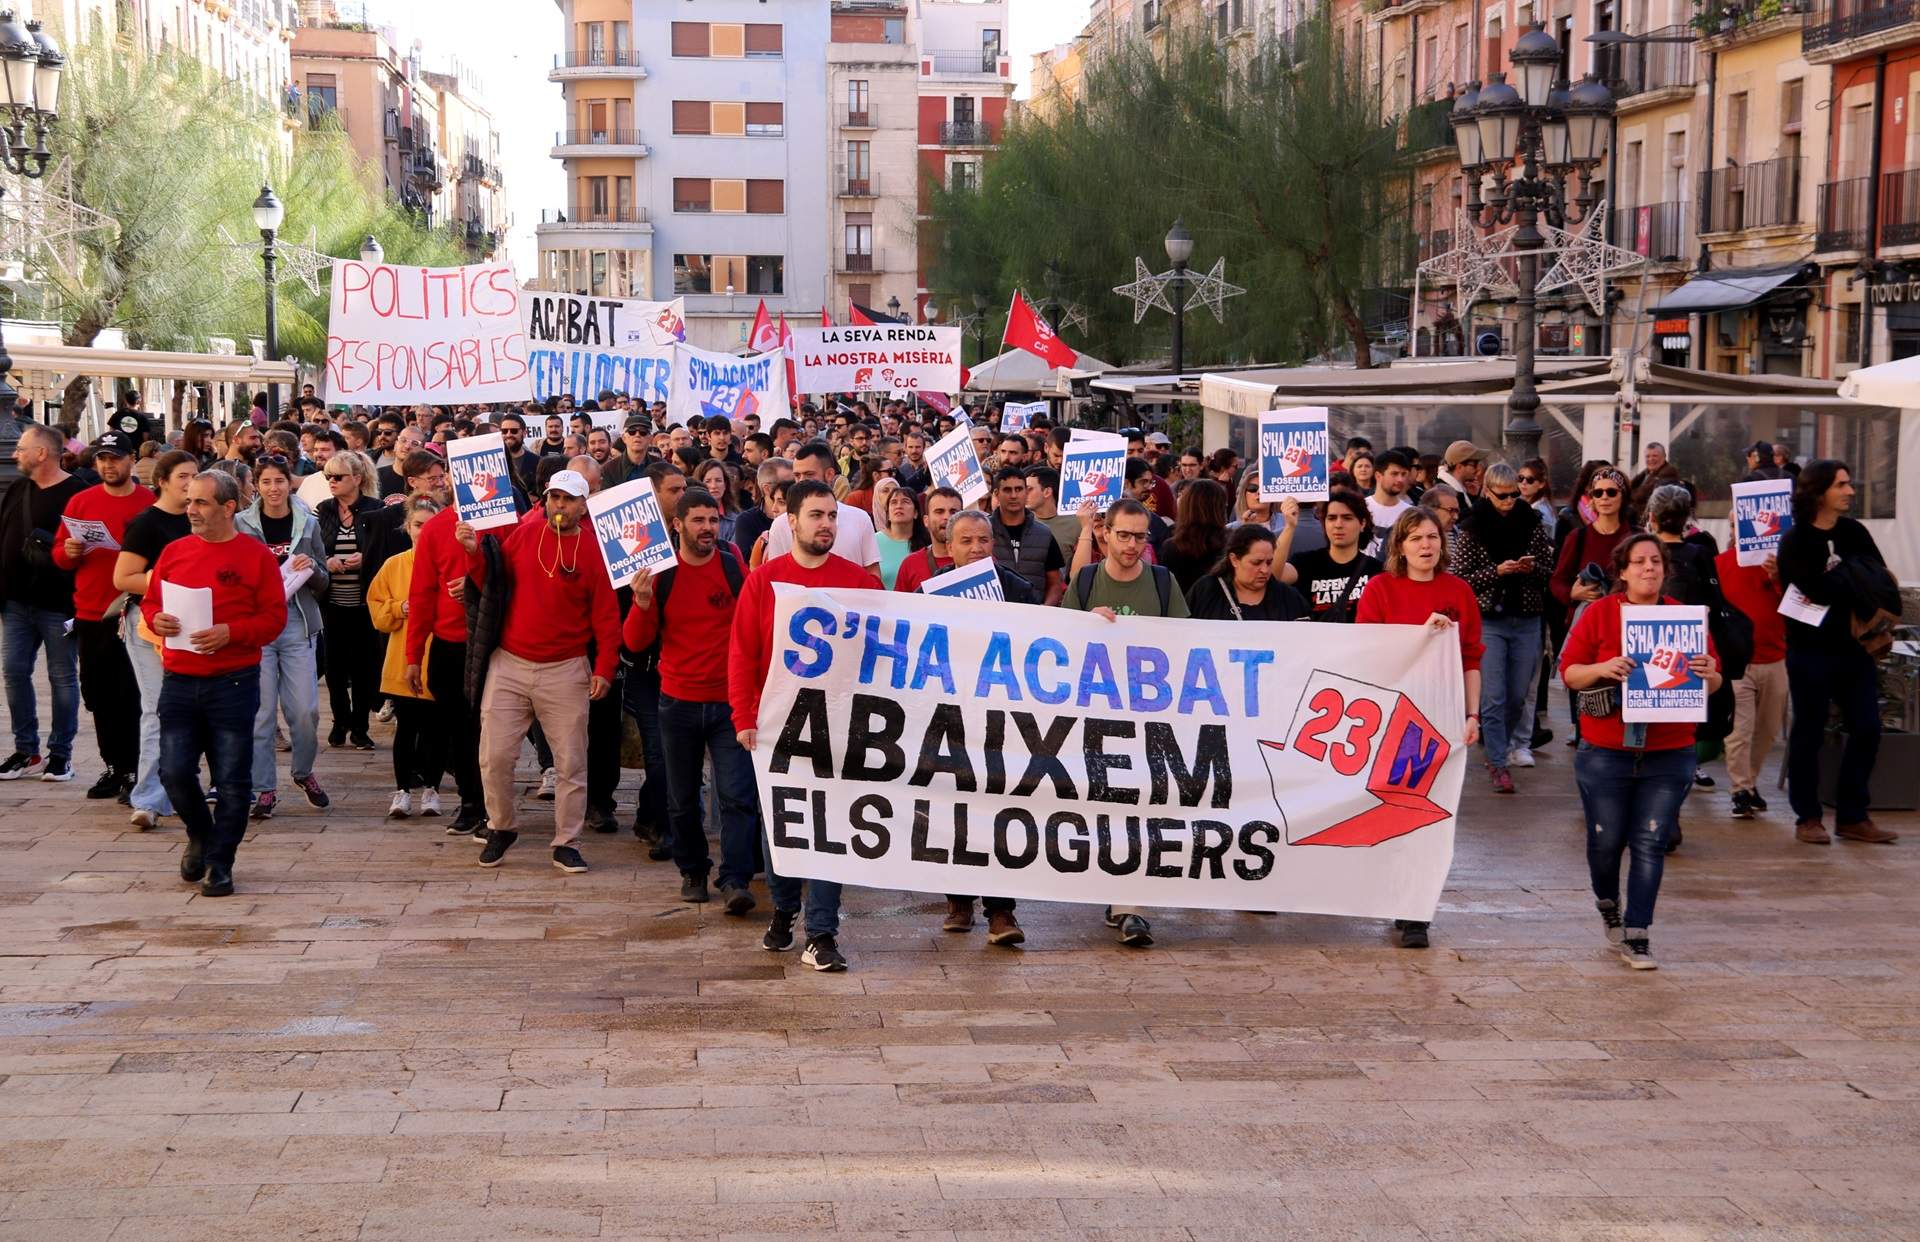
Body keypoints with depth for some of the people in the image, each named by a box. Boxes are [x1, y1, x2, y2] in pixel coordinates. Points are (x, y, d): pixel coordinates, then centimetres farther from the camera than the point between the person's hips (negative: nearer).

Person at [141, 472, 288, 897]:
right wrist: (156, 619, -6)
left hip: (235, 683, -3)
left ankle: (219, 864, 13)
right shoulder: (174, 551, 9)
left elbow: (275, 615, -4)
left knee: (232, 781, 0)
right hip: (180, 682, 3)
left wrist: (230, 632, -18)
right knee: (174, 772, -2)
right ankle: (200, 836, 27)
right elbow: (149, 601, 17)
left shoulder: (256, 555, -2)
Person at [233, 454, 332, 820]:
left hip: (298, 625, 1)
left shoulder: (308, 524, 7)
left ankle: (304, 773, 23)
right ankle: (264, 788, 8)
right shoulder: (240, 524, 2)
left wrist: (311, 569, -10)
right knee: (260, 712, -1)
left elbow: (323, 583, 11)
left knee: (305, 710, -2)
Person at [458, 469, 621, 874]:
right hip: (509, 664, 2)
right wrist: (475, 552, -6)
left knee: (570, 761, 3)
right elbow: (492, 584, 11)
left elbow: (606, 617, -3)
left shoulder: (593, 552, -3)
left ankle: (567, 844, 13)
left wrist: (604, 669, -10)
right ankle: (500, 828, 21)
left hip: (566, 672, -1)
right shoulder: (523, 535, 2)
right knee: (495, 756, 0)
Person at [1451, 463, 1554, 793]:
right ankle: (1498, 764, -3)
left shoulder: (1532, 523, 4)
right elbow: (1461, 578, -4)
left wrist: (1531, 568, -12)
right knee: (1493, 696, -6)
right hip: (1488, 620, -3)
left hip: (1527, 620, 3)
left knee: (1519, 694, 9)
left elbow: (1549, 570, 9)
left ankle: (1515, 744, 33)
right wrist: (1497, 571, -16)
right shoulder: (1472, 529, -3)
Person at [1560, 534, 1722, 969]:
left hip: (1668, 756, 1)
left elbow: (1713, 682, 8)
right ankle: (1607, 903, 37)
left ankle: (1636, 937, 3)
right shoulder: (1599, 613, 0)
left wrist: (1709, 675, -15)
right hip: (1605, 753, -1)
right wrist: (1602, 669, -21)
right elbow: (1568, 672, -2)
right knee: (1606, 840, 7)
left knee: (1650, 844, -2)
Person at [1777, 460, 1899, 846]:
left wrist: (1840, 579, -17)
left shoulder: (1854, 532, 8)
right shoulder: (1795, 541, -7)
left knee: (1866, 730, 3)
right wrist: (1857, 577, -9)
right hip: (1812, 651, -5)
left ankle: (1852, 817, 13)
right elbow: (1818, 590, -19)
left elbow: (1882, 583, 0)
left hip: (1855, 647, 5)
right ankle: (1808, 817, 13)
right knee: (1808, 733, 3)